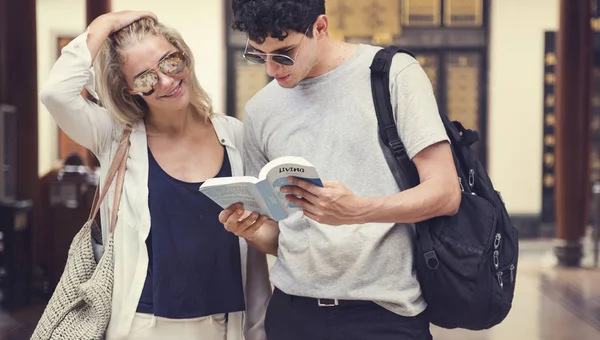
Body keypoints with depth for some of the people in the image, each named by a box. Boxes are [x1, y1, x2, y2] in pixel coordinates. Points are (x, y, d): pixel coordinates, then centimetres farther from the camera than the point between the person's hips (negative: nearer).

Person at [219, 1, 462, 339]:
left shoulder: (393, 74, -6)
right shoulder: (260, 111, 7)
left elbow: (445, 193, -11)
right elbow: (277, 234, 13)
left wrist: (357, 212, -25)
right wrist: (251, 230, -9)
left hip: (384, 311, -4)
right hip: (294, 310, 4)